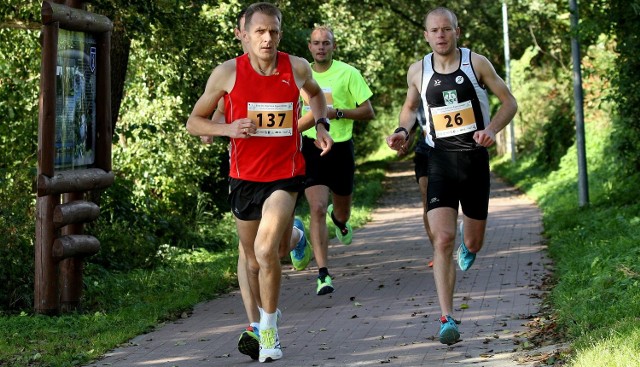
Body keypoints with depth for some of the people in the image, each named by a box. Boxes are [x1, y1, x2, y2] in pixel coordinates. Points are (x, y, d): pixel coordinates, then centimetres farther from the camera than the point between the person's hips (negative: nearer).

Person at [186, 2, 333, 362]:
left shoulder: (297, 68, -3)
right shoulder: (228, 73, -7)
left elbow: (316, 93, 23)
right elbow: (194, 122, 1)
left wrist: (322, 125, 6)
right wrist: (227, 129, -17)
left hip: (285, 174, -1)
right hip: (244, 177, 1)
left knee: (266, 250, -21)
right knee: (254, 262, 13)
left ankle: (269, 327, -3)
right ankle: (264, 316, 40)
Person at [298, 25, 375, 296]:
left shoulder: (348, 73, -5)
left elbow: (368, 112, -6)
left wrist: (336, 113, -18)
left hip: (341, 148, 0)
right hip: (312, 148, 0)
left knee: (343, 213, 16)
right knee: (317, 208, -17)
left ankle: (338, 218, 57)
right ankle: (323, 274, -18)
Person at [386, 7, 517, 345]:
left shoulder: (476, 63, -3)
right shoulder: (418, 72, 3)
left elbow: (509, 102, 4)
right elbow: (409, 107, 21)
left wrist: (492, 130, -14)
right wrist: (402, 131, 0)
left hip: (475, 159, 0)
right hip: (441, 161, 0)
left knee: (473, 244, 10)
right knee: (442, 239, -17)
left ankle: (468, 241, 51)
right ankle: (447, 319, -14)